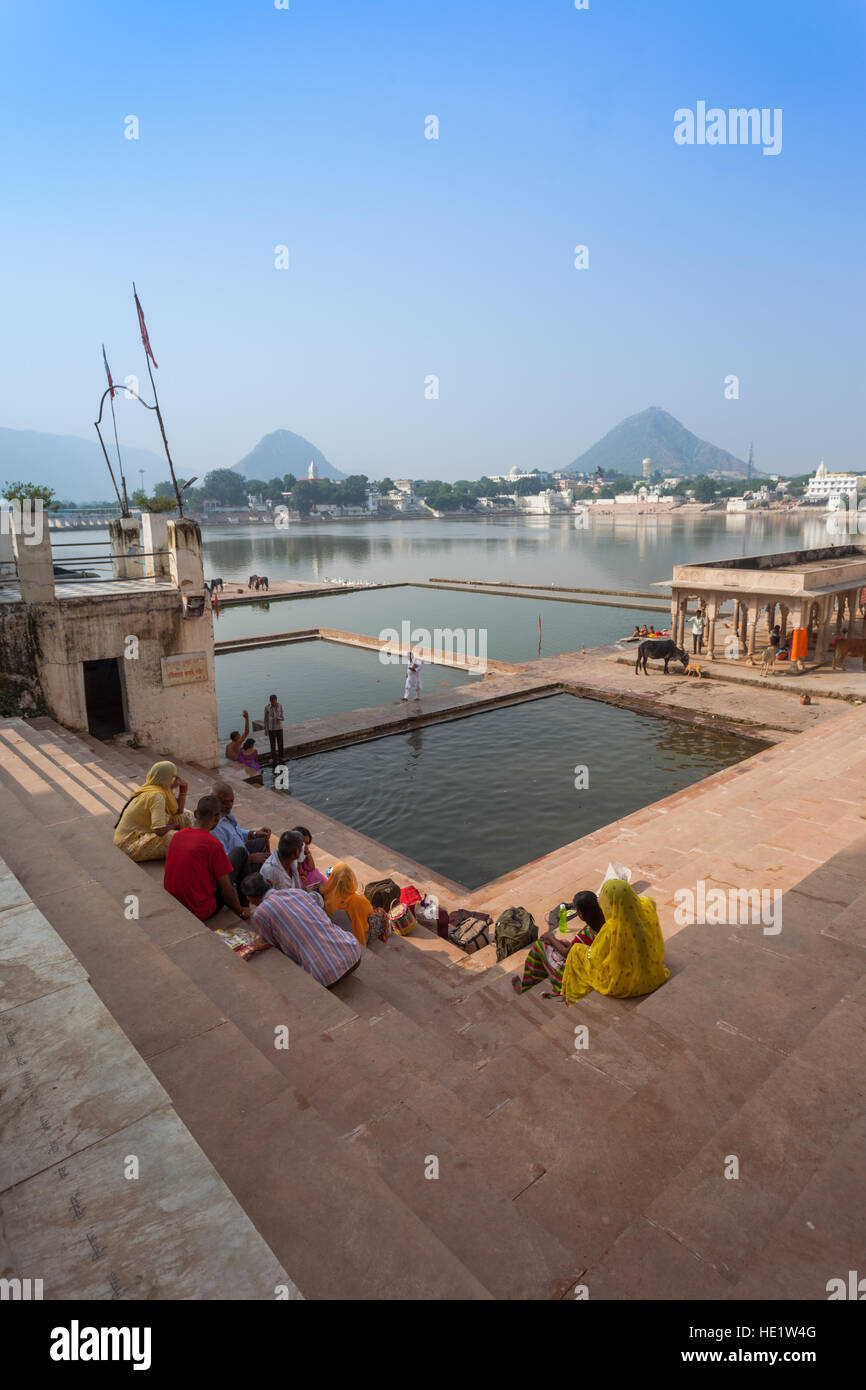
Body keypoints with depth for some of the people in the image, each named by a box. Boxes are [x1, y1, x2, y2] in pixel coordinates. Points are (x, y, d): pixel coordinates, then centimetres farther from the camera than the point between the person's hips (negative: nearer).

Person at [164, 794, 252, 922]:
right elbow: (226, 890, -14)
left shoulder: (177, 836, 0)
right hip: (200, 912, -7)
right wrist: (241, 911, 5)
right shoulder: (213, 844, -20)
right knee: (239, 852, 3)